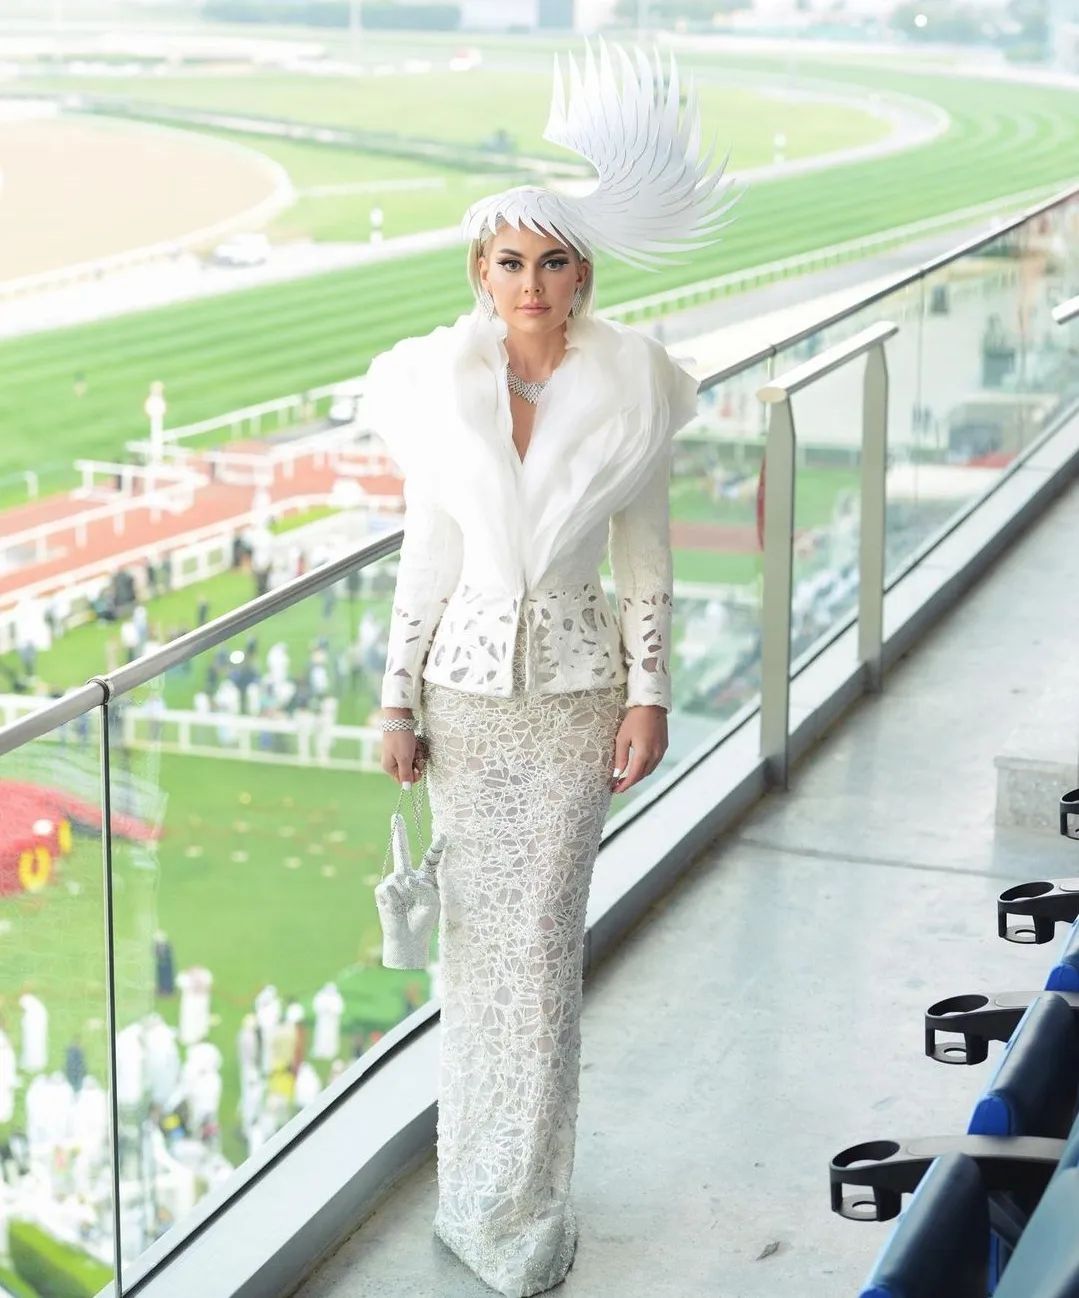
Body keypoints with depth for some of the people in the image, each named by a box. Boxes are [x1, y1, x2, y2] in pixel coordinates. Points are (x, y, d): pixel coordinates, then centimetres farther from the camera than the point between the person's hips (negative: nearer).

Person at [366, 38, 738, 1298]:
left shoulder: (630, 389, -7)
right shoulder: (439, 387, -4)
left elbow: (646, 554, -1)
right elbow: (426, 553, 2)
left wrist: (650, 693, -5)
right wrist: (398, 700, 1)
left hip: (577, 685, -1)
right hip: (469, 684, 2)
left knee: (542, 942, 0)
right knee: (476, 933, 11)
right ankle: (489, 1196, 28)